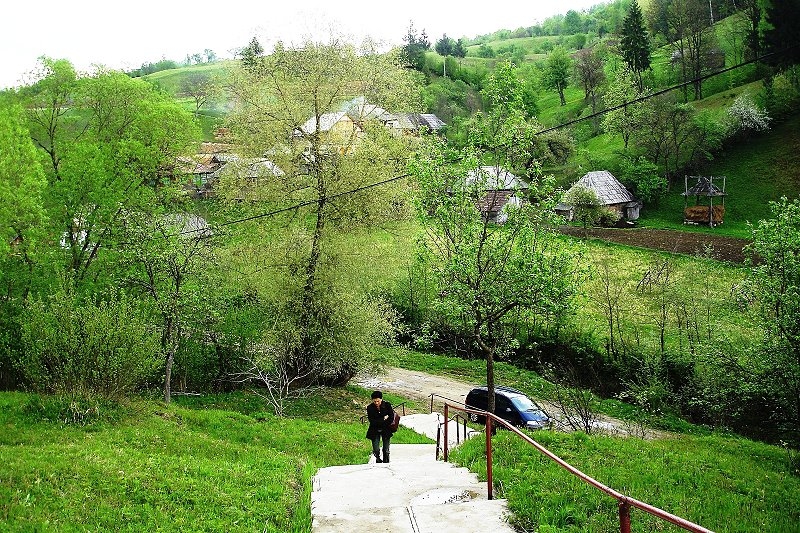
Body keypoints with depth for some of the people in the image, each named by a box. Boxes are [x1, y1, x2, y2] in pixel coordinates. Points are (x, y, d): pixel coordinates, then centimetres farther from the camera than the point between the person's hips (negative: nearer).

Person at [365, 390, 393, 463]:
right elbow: (372, 421, -15)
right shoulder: (370, 408, -10)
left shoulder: (387, 405, -10)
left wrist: (378, 422, -11)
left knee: (386, 451, 0)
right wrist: (384, 419, -16)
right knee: (376, 450, -6)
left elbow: (391, 419, -11)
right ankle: (378, 461, 18)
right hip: (375, 431, 0)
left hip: (386, 430, 0)